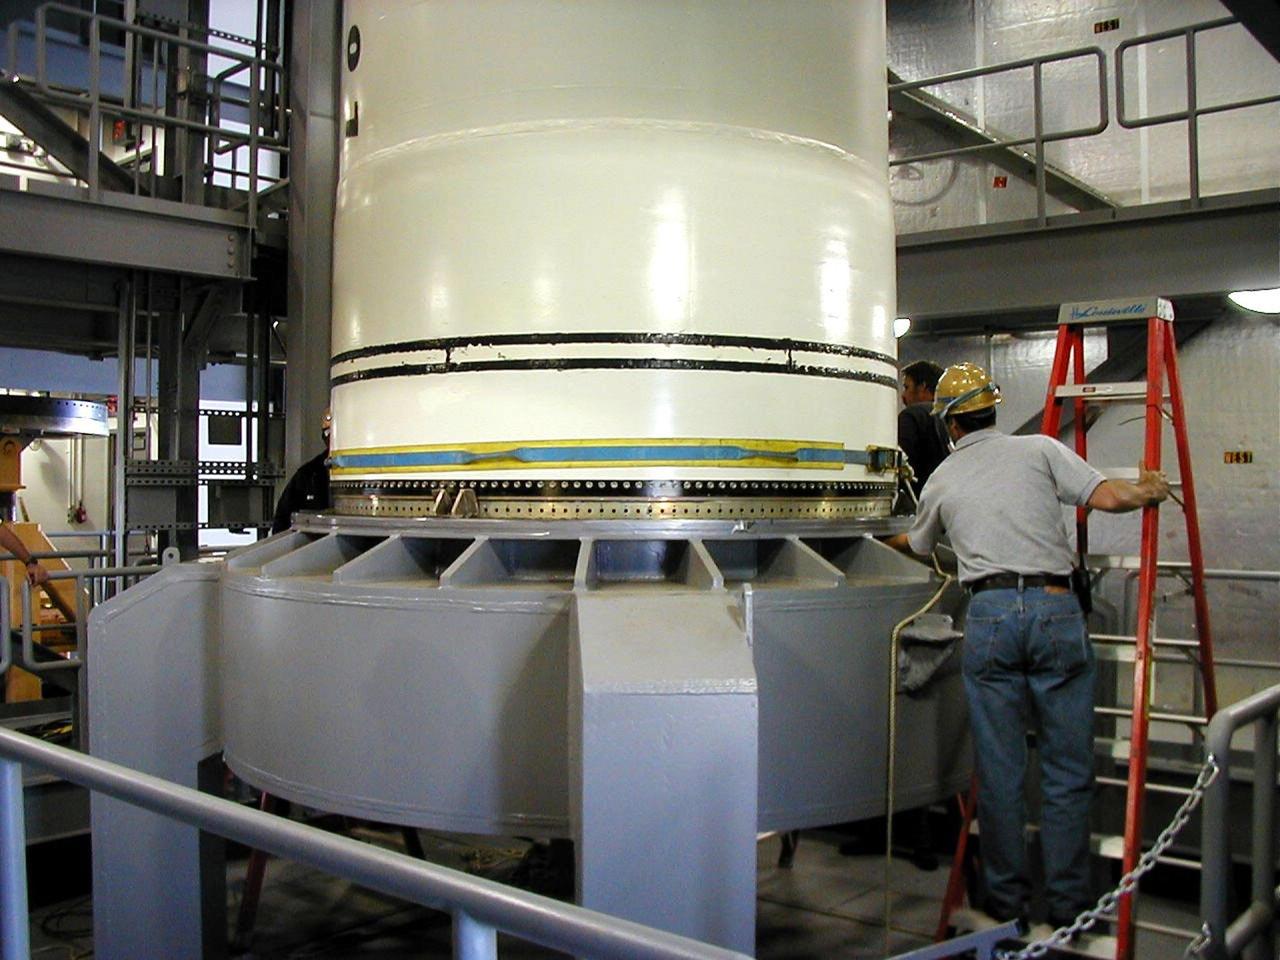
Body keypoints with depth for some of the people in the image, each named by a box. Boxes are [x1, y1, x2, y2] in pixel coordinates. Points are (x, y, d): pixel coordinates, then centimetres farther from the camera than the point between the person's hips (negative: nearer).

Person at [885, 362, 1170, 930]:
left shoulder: (941, 480, 15)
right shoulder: (1040, 450, 8)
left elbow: (916, 546, 33)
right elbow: (1108, 498, -3)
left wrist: (882, 542, 56)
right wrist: (1150, 492, 19)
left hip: (988, 613, 1)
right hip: (1055, 607, -1)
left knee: (998, 769, 8)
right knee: (1067, 767, 7)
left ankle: (1006, 901, 17)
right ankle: (1068, 904, 13)